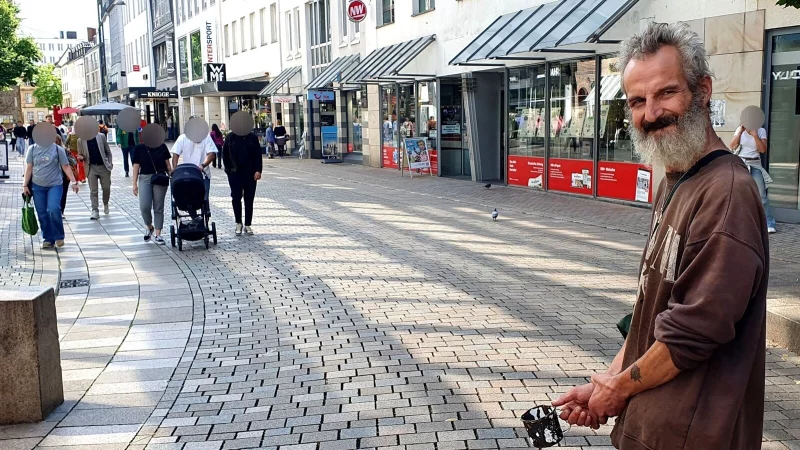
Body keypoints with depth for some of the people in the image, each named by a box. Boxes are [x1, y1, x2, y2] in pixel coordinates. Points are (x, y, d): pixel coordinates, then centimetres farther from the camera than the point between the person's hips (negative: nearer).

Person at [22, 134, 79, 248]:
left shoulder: (57, 149, -1)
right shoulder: (32, 149, 4)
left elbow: (66, 167, 0)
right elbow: (29, 168, 6)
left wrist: (73, 182, -7)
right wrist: (25, 185, 3)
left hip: (55, 185, -3)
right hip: (37, 186, 3)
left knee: (54, 210, -19)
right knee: (42, 214, 4)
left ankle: (59, 237, -2)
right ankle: (48, 239, 16)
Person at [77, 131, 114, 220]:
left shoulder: (101, 136, -1)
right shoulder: (81, 140, -1)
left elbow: (108, 151, 5)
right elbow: (80, 155, 7)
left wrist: (110, 163, -2)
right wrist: (81, 158, -16)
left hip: (103, 166, 0)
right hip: (92, 168, 0)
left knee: (106, 188, 5)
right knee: (93, 191, -3)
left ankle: (105, 204, 32)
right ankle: (95, 211, 0)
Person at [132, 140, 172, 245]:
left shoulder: (162, 147, 4)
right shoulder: (139, 148, 1)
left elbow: (167, 163, 10)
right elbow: (136, 166, 1)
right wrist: (135, 184, -2)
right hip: (145, 178, -1)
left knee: (158, 208, 3)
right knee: (144, 207, -12)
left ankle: (157, 234, 11)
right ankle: (149, 227, 16)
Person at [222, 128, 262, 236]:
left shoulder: (253, 138, 3)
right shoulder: (230, 137, 2)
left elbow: (258, 155, 1)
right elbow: (225, 154, 5)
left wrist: (258, 170, -9)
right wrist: (229, 168, -3)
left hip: (250, 174, 1)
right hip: (235, 173, -1)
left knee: (249, 199, 5)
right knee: (236, 198, -3)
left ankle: (247, 225, 13)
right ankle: (238, 223, 11)